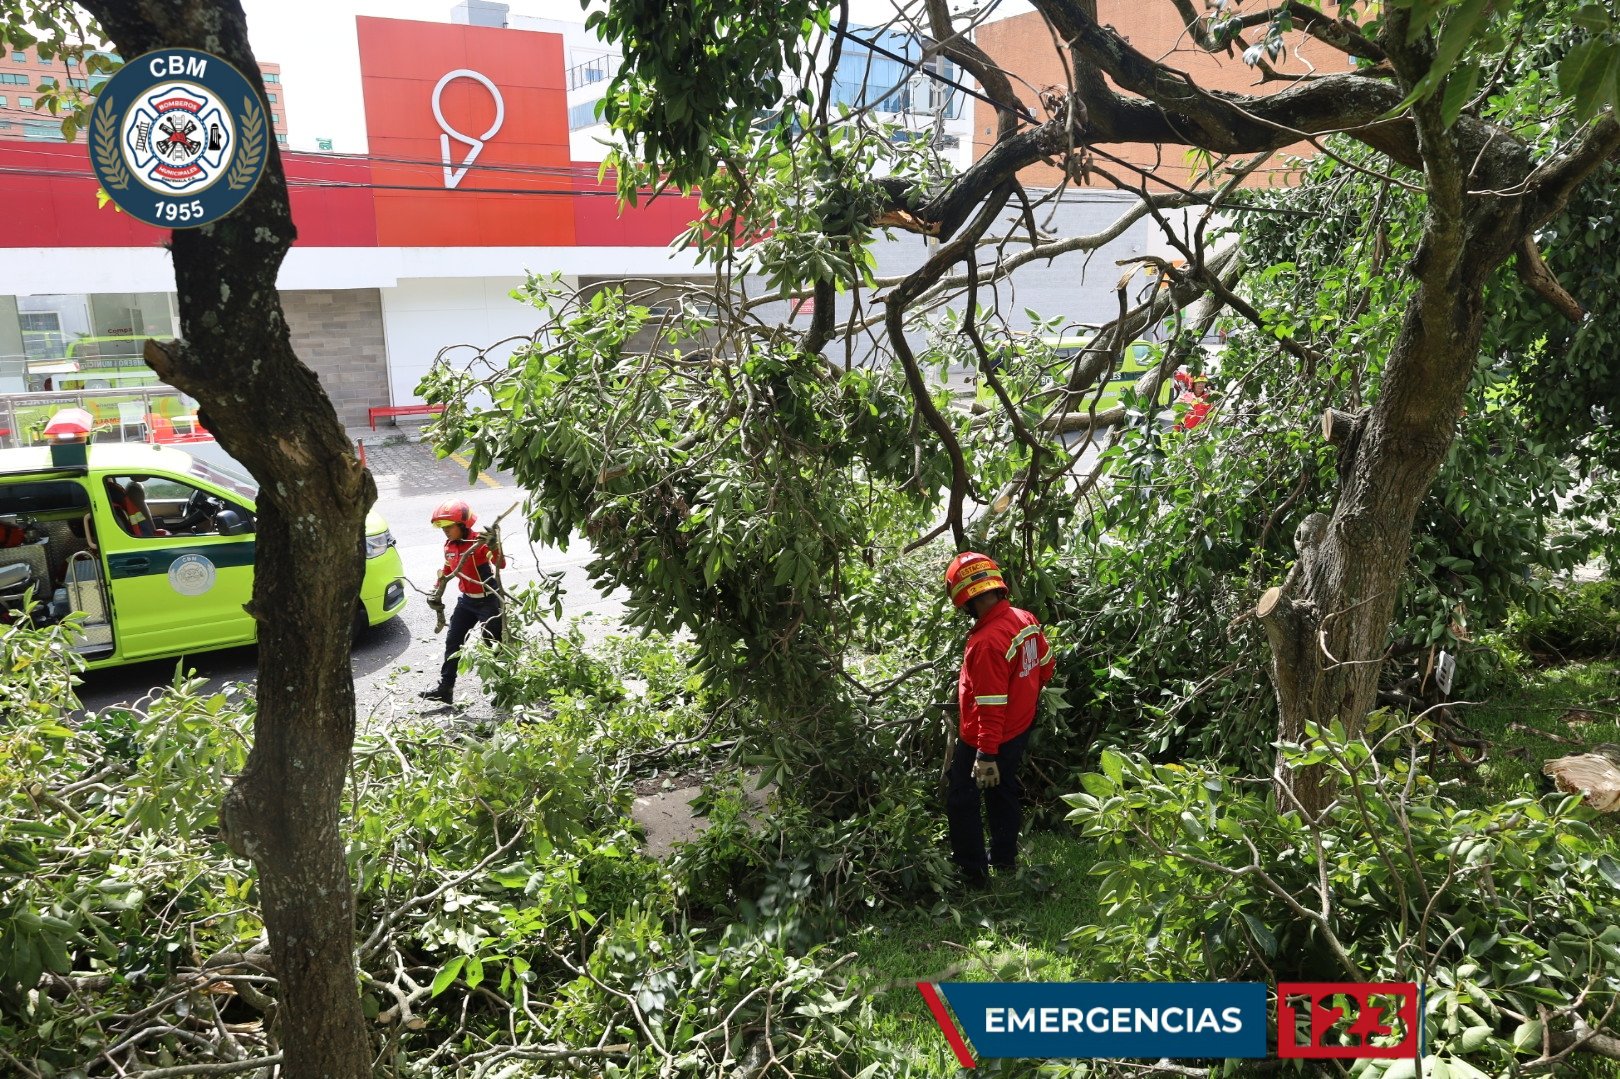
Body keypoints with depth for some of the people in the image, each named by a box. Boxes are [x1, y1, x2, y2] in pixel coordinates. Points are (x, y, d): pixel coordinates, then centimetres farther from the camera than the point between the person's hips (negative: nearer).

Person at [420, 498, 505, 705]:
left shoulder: (479, 542, -22)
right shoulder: (449, 546, 3)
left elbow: (501, 565, -36)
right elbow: (447, 570, 19)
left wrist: (493, 545, -51)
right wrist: (436, 590, 14)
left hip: (488, 601, -8)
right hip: (466, 600, 8)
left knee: (493, 646, -1)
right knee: (453, 642, 11)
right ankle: (445, 688, 21)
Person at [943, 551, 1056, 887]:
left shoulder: (987, 642, -32)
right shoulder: (1026, 620, -6)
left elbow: (991, 706, -30)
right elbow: (1045, 666, 9)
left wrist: (987, 755, -25)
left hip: (984, 741, -9)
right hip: (1020, 730, 9)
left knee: (962, 801, 9)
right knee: (1004, 792, 24)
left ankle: (972, 871, 19)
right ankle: (1005, 859, 40)